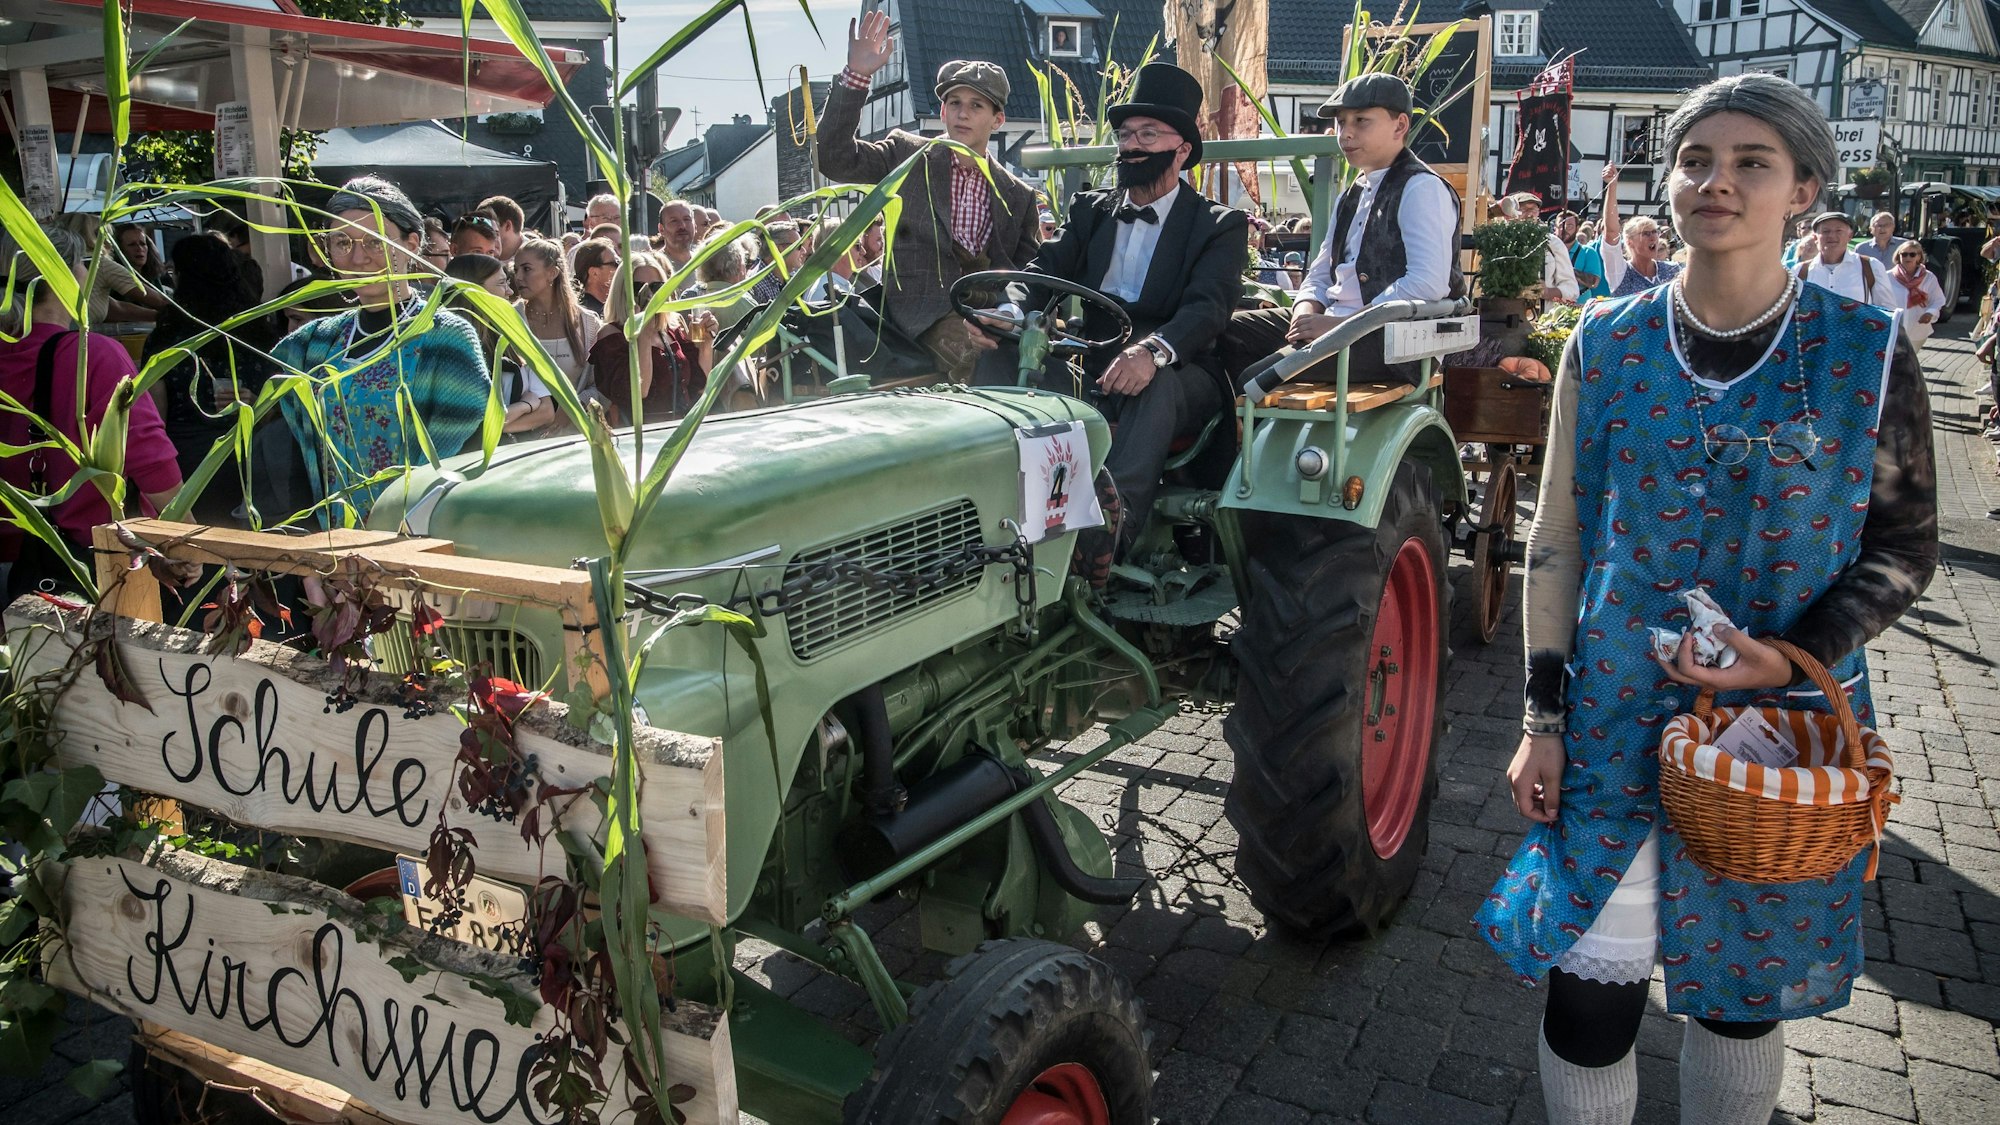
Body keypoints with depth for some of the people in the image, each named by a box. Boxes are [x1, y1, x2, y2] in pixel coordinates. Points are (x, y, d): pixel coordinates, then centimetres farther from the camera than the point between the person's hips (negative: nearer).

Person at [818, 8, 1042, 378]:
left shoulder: (1018, 196, 15)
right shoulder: (908, 157, 9)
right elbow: (834, 157, -3)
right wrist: (856, 76, -13)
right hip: (925, 314, -4)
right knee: (981, 353, -33)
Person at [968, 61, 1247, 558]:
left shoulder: (1220, 226, 5)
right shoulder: (1089, 210, 19)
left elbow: (1208, 307, -13)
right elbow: (1044, 271, 4)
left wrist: (1153, 350, -36)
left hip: (1175, 375, -4)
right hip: (1087, 369, 4)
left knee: (1153, 382, -37)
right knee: (1003, 352, -19)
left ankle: (1113, 522, -52)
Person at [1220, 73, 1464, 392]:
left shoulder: (1422, 188, -7)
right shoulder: (1352, 196, 20)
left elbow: (1430, 283, -19)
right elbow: (1321, 273, 23)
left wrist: (1342, 324, -20)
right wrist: (1307, 312, -2)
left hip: (1392, 337, -9)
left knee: (1258, 377, -27)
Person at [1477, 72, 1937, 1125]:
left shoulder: (1866, 353, -5)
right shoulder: (1606, 343, -2)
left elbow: (1905, 541, 2)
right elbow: (1557, 537, 2)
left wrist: (1796, 655, -15)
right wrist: (1545, 716, -1)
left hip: (1784, 725, 0)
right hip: (1618, 720, 0)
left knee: (1741, 991, 15)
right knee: (1589, 990, 1)